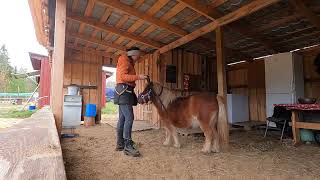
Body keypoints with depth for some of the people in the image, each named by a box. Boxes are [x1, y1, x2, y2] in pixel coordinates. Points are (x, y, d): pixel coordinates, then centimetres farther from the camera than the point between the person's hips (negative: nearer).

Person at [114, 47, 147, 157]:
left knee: (122, 118, 9)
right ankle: (128, 147, -12)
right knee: (129, 118, -15)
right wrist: (138, 77, -19)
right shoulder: (125, 60, -2)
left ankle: (120, 144, 16)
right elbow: (123, 76, -16)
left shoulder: (129, 63, 26)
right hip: (124, 91, -10)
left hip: (126, 92, 10)